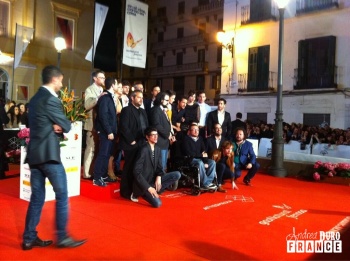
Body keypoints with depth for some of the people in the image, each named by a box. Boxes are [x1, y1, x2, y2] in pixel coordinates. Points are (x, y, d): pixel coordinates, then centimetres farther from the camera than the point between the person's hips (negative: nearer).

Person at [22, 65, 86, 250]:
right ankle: (62, 237, 8)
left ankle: (29, 238, 18)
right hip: (48, 154, -9)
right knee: (62, 195, 0)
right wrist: (60, 126, 11)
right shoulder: (50, 99, -13)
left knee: (37, 197, 13)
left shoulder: (35, 98, 16)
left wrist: (55, 126, 1)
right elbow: (66, 126, -10)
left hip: (34, 153, 9)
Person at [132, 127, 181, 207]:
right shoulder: (144, 150, -18)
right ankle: (138, 194, 2)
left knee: (177, 175, -8)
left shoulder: (157, 149, 5)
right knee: (157, 203, -24)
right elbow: (137, 172, -22)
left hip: (153, 180, 7)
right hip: (144, 182, -7)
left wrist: (159, 177, -13)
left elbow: (159, 166, 9)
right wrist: (148, 187, -24)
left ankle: (154, 190, -4)